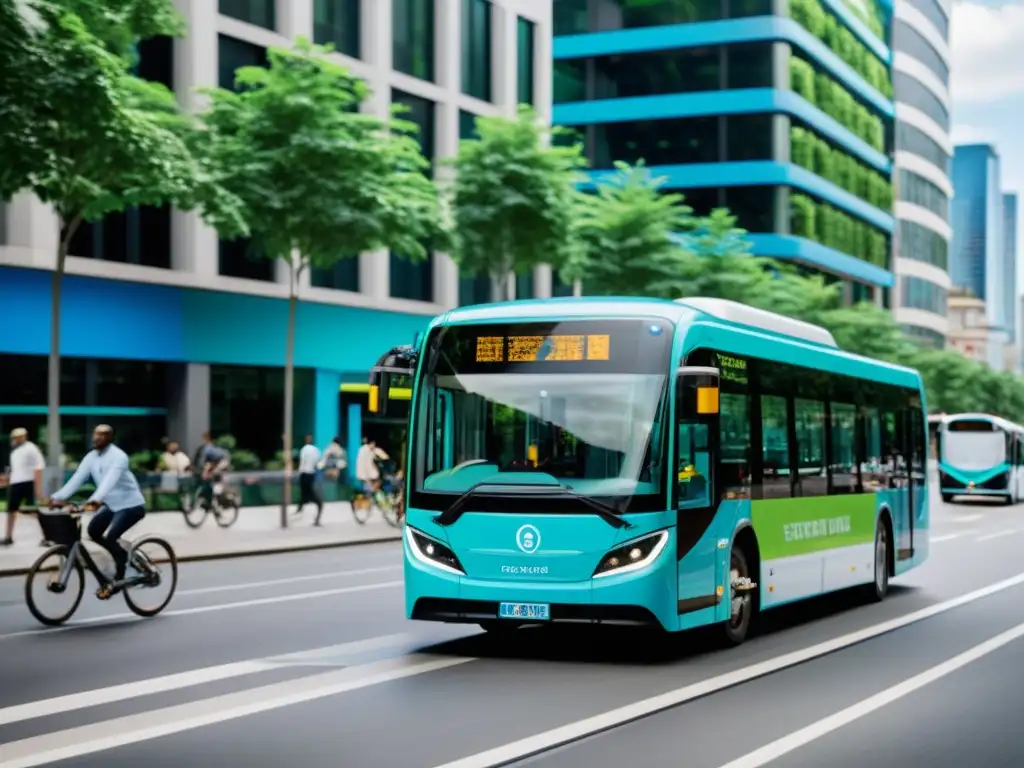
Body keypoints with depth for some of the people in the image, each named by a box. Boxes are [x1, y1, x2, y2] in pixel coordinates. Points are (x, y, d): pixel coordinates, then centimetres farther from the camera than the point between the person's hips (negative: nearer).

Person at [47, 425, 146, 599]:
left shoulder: (118, 456, -22)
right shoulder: (91, 457, 2)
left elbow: (110, 480, -38)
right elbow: (77, 479, -7)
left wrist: (96, 500, -54)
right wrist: (58, 497, -20)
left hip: (131, 505, -8)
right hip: (112, 505, 8)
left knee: (109, 537, -22)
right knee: (93, 531, 0)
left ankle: (119, 579, -5)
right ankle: (122, 555, 20)